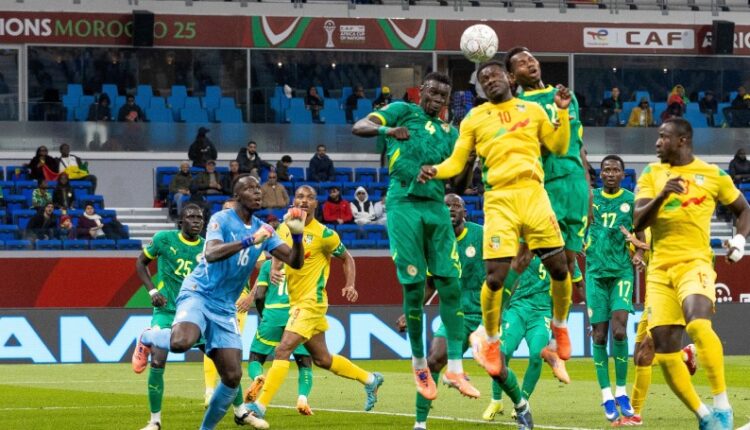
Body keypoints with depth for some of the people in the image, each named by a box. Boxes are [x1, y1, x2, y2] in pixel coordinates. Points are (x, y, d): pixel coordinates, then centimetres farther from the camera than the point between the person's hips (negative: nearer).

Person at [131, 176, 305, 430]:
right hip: (198, 295, -6)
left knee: (233, 377, -5)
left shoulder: (263, 230, 9)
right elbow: (211, 253, -27)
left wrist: (297, 236, -16)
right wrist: (250, 240, -34)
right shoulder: (222, 220, -9)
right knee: (181, 342, -36)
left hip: (225, 309, 6)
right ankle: (148, 338, -1)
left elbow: (295, 261, 4)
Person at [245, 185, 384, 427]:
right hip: (296, 301, 7)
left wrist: (349, 285, -11)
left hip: (311, 302, -7)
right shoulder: (284, 229, 5)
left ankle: (261, 406, -18)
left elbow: (347, 259, 3)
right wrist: (275, 269, -3)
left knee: (282, 351, -17)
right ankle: (370, 380, 36)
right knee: (322, 359, 17)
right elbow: (278, 254, 20)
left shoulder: (324, 234, -10)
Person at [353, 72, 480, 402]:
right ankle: (419, 364, 9)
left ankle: (455, 367, -2)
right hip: (405, 204, -5)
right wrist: (387, 130, -27)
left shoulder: (449, 131, 20)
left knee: (450, 285, -4)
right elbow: (359, 127, -8)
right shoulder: (402, 111, 7)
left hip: (436, 206, 5)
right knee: (414, 287, -5)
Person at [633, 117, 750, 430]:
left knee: (697, 324, -32)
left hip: (694, 263, -4)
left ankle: (722, 404, -25)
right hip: (659, 268, 4)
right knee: (664, 350, -3)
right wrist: (661, 197, -18)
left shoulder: (712, 175, 4)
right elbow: (638, 222, -1)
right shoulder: (652, 174, 10)